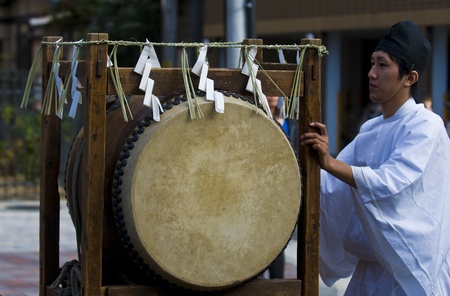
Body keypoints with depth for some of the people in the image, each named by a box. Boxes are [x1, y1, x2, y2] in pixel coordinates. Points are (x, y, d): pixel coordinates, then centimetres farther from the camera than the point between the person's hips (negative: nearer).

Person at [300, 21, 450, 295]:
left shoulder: (426, 126, -13)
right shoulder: (371, 129, 10)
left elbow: (389, 183, -26)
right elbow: (334, 184, 7)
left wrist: (330, 162, -32)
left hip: (413, 262, -7)